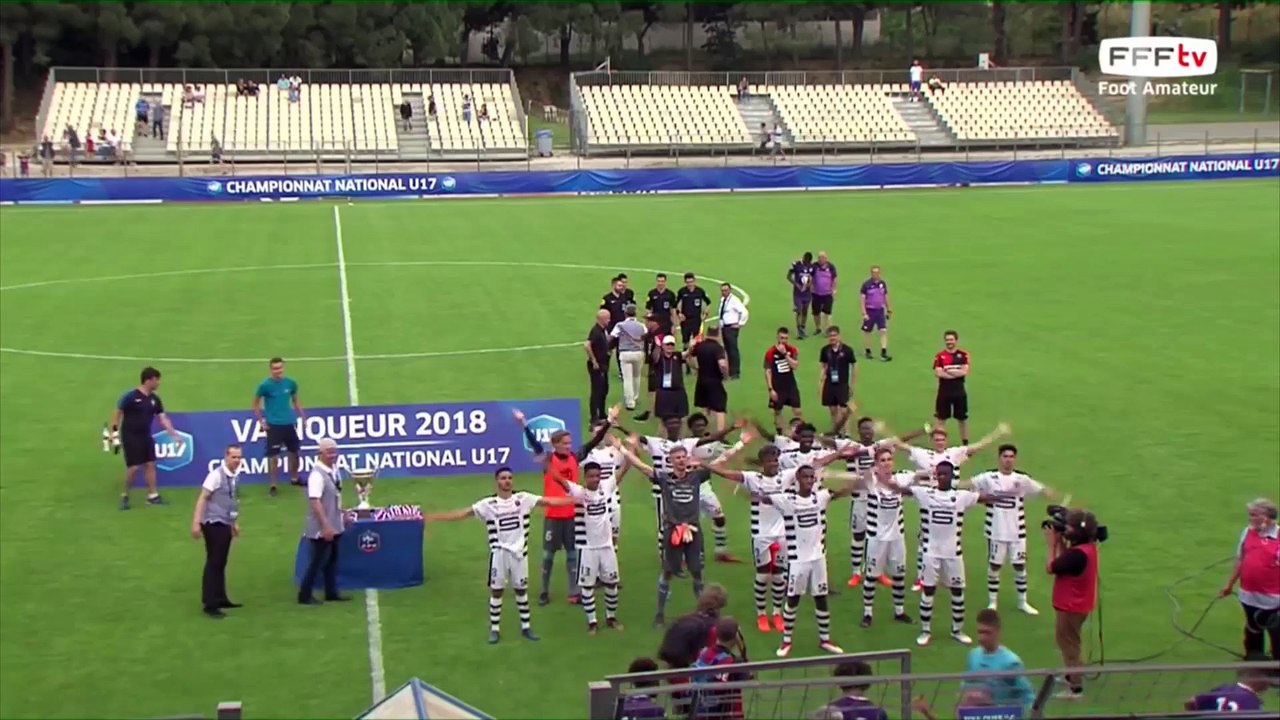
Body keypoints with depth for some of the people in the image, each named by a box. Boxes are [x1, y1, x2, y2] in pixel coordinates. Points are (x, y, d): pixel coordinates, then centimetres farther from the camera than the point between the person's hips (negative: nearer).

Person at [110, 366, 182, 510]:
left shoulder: (154, 399, 4)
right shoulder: (130, 396, -14)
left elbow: (163, 418, 6)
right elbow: (117, 413, -8)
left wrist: (174, 434, 0)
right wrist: (115, 432, -11)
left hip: (145, 436, 6)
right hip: (130, 436, -6)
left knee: (150, 465, 5)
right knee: (133, 467, -7)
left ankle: (152, 495, 13)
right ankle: (125, 496, 9)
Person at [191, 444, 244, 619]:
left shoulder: (234, 476, 7)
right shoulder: (216, 475, -17)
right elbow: (202, 498, -19)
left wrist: (235, 522, 24)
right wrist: (196, 522, -24)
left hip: (225, 524, 8)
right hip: (214, 524, -8)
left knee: (220, 563, 15)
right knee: (213, 563, -4)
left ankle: (220, 599, 25)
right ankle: (210, 604, -1)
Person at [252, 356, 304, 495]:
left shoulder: (290, 383, 0)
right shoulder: (265, 385, -11)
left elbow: (295, 400, 16)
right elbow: (256, 404, -1)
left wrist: (302, 417, 10)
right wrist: (261, 421, -5)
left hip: (289, 423, 5)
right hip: (273, 425, -4)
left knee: (294, 452, 14)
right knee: (273, 455, -4)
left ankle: (294, 479, 34)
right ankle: (272, 485, 5)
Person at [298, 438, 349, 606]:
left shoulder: (333, 470, 7)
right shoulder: (317, 474, -22)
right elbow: (315, 502, -27)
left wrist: (343, 513, 23)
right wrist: (325, 526, -30)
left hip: (335, 526, 9)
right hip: (322, 528, -9)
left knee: (332, 560, 16)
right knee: (317, 561, -1)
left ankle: (331, 592, 26)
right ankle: (305, 595, 9)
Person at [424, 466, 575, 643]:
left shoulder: (523, 499, -3)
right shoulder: (489, 504, -7)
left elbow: (548, 501, -6)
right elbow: (463, 513, -9)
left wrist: (574, 500, -12)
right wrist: (432, 517, -15)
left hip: (519, 552, 1)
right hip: (499, 553, -1)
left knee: (521, 589, 12)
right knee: (496, 590, 5)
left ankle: (526, 627, 23)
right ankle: (495, 629, 16)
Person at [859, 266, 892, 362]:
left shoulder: (882, 283, 3)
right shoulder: (866, 284, -10)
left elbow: (886, 296, 14)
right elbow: (862, 298, -9)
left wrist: (889, 310, 16)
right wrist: (864, 313, -15)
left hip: (880, 310, 3)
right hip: (870, 311, -3)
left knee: (884, 331, -6)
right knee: (867, 332, 6)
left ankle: (883, 353, -5)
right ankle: (868, 352, 23)